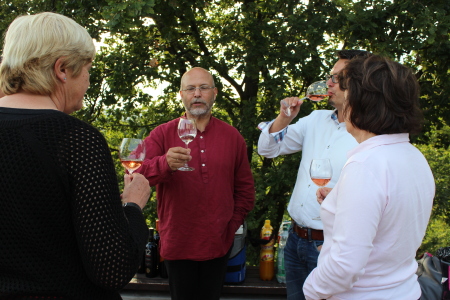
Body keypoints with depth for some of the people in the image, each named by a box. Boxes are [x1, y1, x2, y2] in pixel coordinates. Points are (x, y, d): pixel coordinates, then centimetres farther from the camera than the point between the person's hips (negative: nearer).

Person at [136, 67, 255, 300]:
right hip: (177, 244, -1)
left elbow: (245, 188, 12)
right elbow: (139, 175, -13)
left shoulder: (232, 137, 6)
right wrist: (166, 164, -32)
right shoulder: (162, 134, 0)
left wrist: (233, 225, 4)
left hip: (218, 245, 2)